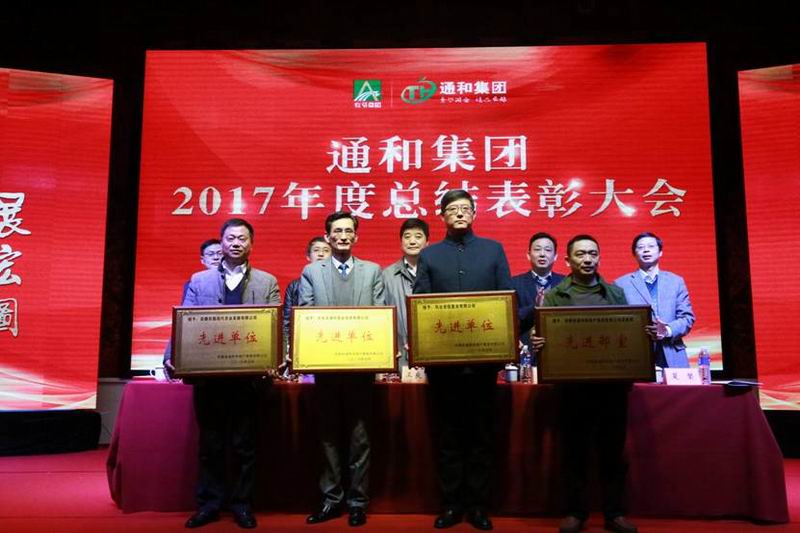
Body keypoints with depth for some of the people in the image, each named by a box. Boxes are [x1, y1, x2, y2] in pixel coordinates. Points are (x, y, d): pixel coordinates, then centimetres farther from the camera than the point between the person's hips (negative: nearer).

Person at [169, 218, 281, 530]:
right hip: (208, 373, 1)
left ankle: (242, 503, 20)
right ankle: (209, 503, 23)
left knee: (245, 444, 8)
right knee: (210, 443, 11)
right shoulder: (198, 281, 9)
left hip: (249, 374, -1)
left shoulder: (267, 282, 6)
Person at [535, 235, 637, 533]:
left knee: (613, 450, 8)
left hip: (613, 383, 2)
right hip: (573, 385, -2)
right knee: (574, 451, 5)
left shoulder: (616, 293, 13)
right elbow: (543, 334, 1)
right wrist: (537, 342, -22)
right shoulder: (554, 296, 6)